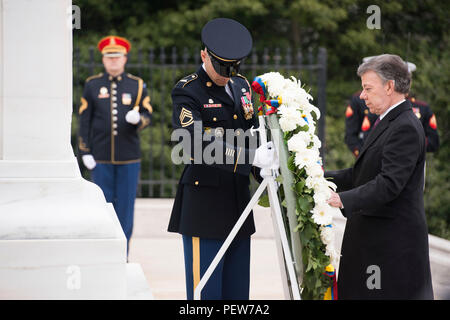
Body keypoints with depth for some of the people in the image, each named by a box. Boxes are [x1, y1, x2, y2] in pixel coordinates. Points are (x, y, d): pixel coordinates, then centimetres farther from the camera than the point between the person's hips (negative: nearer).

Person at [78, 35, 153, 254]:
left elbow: (148, 115, 7)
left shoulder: (137, 85, 7)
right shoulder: (92, 85, 6)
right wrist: (85, 152, -1)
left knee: (126, 205, 2)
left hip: (129, 157, 0)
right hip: (101, 158, 0)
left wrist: (138, 119, -18)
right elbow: (84, 120, 5)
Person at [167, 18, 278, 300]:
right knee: (205, 289, -4)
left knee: (237, 290, 10)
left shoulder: (242, 85, 14)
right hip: (204, 202, -7)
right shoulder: (187, 92, -9)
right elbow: (198, 145, -23)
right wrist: (252, 158, -29)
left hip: (238, 202, 7)